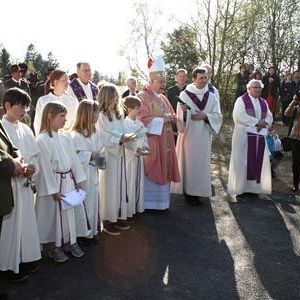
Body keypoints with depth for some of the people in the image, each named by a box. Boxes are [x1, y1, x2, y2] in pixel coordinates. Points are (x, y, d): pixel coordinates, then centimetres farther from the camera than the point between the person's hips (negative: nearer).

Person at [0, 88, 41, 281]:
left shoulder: (25, 129, 7)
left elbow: (35, 154, 10)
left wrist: (32, 169, -7)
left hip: (25, 184, 6)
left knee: (26, 220, 15)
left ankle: (27, 258, 31)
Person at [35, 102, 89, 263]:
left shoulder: (66, 137, 5)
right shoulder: (42, 140, -14)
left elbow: (74, 159, 10)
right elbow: (45, 167, -15)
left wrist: (77, 181, 7)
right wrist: (54, 190, -15)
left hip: (69, 180, 6)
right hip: (53, 183, -6)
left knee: (71, 211, 12)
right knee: (55, 214, 5)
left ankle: (71, 241, 30)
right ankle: (56, 247, 23)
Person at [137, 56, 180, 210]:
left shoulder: (162, 97, 16)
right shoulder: (142, 96, -9)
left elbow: (170, 116, 22)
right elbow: (142, 120, -15)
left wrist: (172, 118, -2)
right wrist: (161, 119, -16)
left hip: (165, 141, 8)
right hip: (151, 141, -8)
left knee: (164, 169, 11)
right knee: (151, 171, -3)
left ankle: (161, 200, 21)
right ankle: (148, 202, 8)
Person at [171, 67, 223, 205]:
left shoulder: (212, 97, 8)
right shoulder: (184, 94, -1)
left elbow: (218, 116, 4)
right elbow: (180, 116, -4)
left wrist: (205, 116, -13)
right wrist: (184, 111, -26)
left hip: (204, 136, 3)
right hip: (188, 134, -3)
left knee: (201, 163, 4)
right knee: (188, 162, -2)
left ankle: (197, 191, 14)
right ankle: (188, 192, 8)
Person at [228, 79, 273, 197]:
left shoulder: (263, 102, 16)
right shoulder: (241, 100, -2)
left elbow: (269, 117, 13)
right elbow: (238, 115, -16)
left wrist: (263, 123, -10)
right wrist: (256, 122, -17)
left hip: (260, 136, 6)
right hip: (244, 136, -5)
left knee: (258, 162, 4)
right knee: (243, 161, -3)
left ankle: (254, 187, 13)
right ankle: (241, 187, 4)